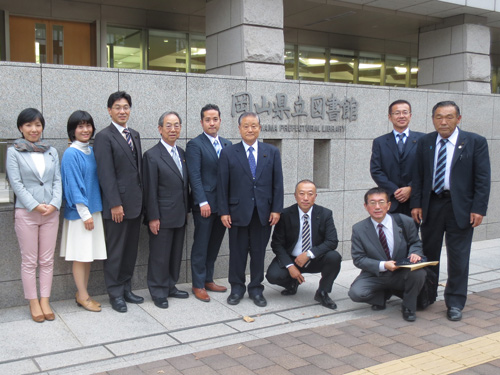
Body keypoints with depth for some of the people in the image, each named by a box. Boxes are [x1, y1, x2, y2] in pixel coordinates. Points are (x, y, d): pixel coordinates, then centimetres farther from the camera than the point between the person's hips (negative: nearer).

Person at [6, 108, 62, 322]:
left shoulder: (51, 152, 10)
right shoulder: (13, 152, 0)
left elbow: (57, 180, 6)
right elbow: (16, 183, -6)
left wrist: (54, 204, -9)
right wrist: (35, 206, -14)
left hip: (51, 213, 3)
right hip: (26, 213, -3)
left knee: (47, 260, 6)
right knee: (29, 261, 4)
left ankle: (45, 301, 14)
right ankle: (33, 303, 13)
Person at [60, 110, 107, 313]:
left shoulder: (92, 151, 9)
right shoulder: (71, 154, -12)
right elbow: (73, 186, -14)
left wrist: (93, 211, 9)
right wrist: (85, 213, -15)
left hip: (94, 208, 7)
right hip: (79, 211, -7)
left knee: (89, 254, 11)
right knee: (80, 255, 1)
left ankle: (82, 293, 22)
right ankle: (82, 296, 13)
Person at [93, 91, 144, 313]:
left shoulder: (135, 135, 14)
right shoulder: (104, 137, -8)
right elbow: (106, 174, -14)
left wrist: (142, 198, 12)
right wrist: (115, 204, -18)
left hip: (135, 203, 7)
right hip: (117, 205, -7)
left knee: (131, 250, 13)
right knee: (115, 251, 3)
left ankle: (126, 290, 25)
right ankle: (115, 294, 14)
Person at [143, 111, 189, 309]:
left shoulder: (181, 153, 11)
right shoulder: (152, 155, -11)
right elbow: (150, 189, -13)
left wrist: (186, 210, 13)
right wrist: (153, 217, -15)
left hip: (180, 216, 7)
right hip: (162, 216, -7)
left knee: (176, 254, 16)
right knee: (160, 256, 2)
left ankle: (171, 287, 30)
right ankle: (158, 292, 16)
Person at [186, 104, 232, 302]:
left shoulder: (227, 144, 13)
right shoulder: (195, 144, -5)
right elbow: (195, 176, -11)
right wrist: (203, 202, -18)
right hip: (205, 204, -6)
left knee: (214, 245, 13)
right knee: (201, 246, 3)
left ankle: (208, 280, 26)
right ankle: (198, 285, 13)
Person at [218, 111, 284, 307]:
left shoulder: (272, 152, 6)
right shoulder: (228, 153, 1)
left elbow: (277, 183, 4)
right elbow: (222, 185, 0)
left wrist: (277, 209, -2)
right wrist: (224, 211, -5)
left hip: (264, 212, 1)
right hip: (238, 211, -1)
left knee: (259, 252, 9)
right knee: (237, 252, 8)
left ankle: (256, 289, 23)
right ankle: (237, 288, 23)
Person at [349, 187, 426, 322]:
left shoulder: (405, 222, -5)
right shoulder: (358, 229, -7)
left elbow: (415, 243, 8)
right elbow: (358, 259, -8)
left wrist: (414, 253, -17)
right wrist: (383, 265, -23)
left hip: (402, 274, 1)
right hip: (375, 274, 0)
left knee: (419, 273, -33)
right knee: (356, 293, -28)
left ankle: (408, 307, -2)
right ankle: (383, 295, 8)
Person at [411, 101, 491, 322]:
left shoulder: (475, 142, -4)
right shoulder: (425, 143, 5)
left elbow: (483, 178, -6)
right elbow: (418, 176, 7)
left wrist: (479, 209, -12)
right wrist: (416, 204, -1)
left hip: (460, 207, -3)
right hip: (431, 204, 3)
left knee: (458, 258, 3)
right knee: (428, 254, 13)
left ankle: (455, 303, 16)